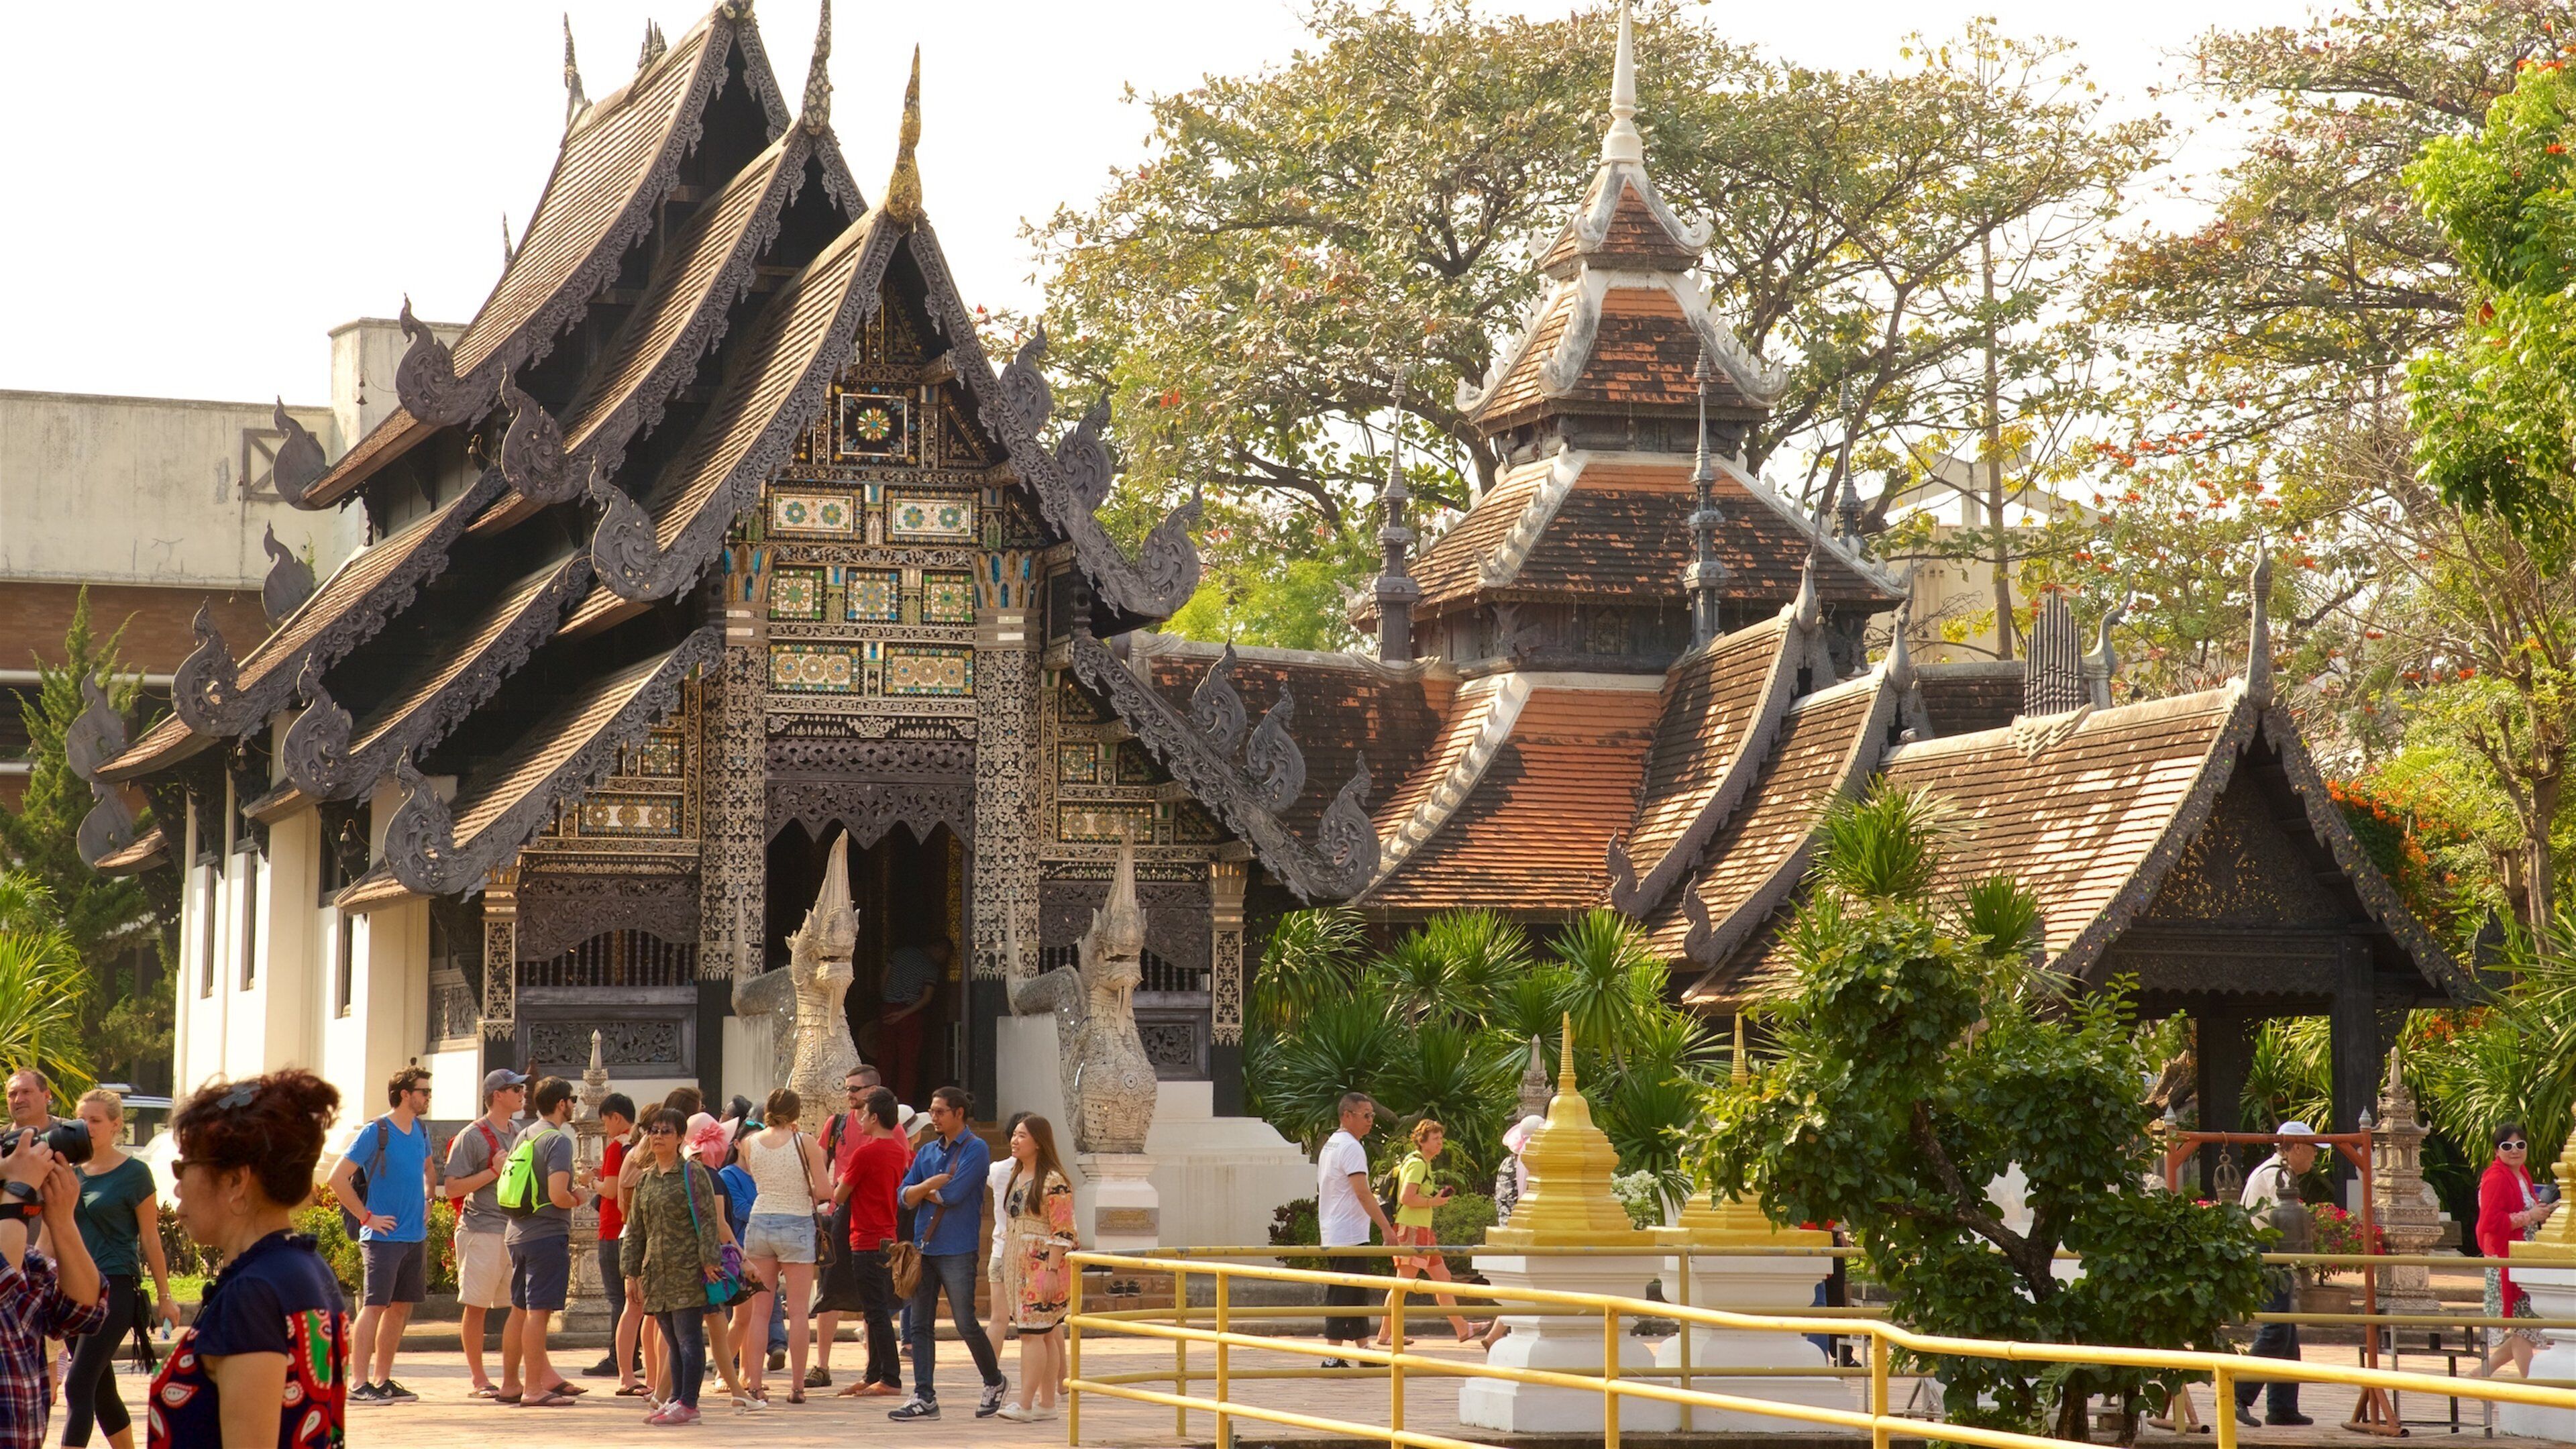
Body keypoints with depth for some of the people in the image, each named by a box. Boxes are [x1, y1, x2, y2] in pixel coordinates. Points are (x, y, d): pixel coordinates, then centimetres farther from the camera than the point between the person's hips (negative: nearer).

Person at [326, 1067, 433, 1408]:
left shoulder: (421, 1131, 11)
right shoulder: (376, 1133, -11)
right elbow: (338, 1179, -13)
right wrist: (366, 1217, -13)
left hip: (416, 1236, 7)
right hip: (383, 1236, -7)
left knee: (401, 1307, 9)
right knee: (374, 1306, -9)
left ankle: (383, 1380, 16)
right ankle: (359, 1384, -8)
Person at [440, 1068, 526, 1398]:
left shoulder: (519, 1136, 16)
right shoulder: (472, 1137, -7)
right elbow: (452, 1189, -11)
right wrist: (495, 1171, -17)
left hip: (515, 1231, 7)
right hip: (482, 1231, -7)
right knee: (476, 1305, -1)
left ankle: (511, 1378, 10)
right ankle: (479, 1378, 6)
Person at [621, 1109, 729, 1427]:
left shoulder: (693, 1173, -2)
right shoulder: (644, 1179, 16)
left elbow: (707, 1219, -7)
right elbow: (635, 1229, 20)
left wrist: (708, 1259, -15)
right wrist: (632, 1269, 14)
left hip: (688, 1269, -6)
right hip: (657, 1270, 6)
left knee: (688, 1337, -7)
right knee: (673, 1340, 9)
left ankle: (688, 1403, -7)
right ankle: (676, 1399, 12)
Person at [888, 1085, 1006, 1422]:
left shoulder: (975, 1149, -5)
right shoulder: (927, 1152, 15)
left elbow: (954, 1194, -16)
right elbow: (905, 1195, 8)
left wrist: (924, 1191, 0)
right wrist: (932, 1184, -10)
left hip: (957, 1250, -7)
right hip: (923, 1248, 7)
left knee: (966, 1324, -3)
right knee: (920, 1325, 3)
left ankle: (994, 1382, 18)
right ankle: (924, 1398, 5)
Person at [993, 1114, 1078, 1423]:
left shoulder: (1054, 1181, -12)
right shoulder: (1016, 1176, 15)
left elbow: (1062, 1232, -16)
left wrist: (1052, 1271, -21)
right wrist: (1005, 1269, 20)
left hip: (1043, 1263, -9)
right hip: (1018, 1264, 9)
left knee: (1033, 1332, -11)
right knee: (1046, 1334, 9)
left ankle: (1025, 1404, -13)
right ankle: (1047, 1402, 10)